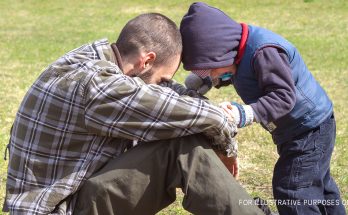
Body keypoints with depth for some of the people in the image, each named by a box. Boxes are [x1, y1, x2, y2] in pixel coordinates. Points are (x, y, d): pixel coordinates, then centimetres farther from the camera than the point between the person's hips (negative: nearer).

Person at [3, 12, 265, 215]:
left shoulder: (92, 58, 4)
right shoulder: (94, 85, -25)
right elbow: (202, 116, -22)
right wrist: (227, 145, -4)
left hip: (65, 193, 10)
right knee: (186, 146, -20)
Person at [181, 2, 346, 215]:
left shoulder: (265, 52, -32)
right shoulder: (242, 49, -2)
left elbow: (283, 96, -34)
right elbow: (232, 74, 17)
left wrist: (246, 114, -43)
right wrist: (206, 80, -2)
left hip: (310, 128, -10)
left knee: (291, 191, -12)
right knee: (319, 185, 24)